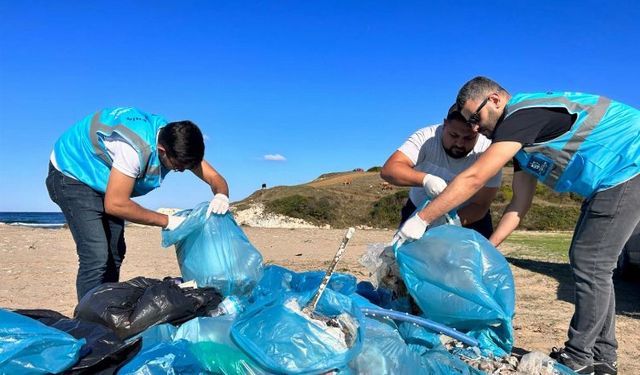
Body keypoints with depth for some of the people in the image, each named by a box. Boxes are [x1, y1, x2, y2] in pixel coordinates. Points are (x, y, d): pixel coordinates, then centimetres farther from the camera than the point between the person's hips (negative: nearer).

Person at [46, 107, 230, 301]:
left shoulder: (176, 143, -16)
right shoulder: (136, 148, -39)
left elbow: (216, 178, -10)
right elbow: (115, 204, -35)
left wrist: (221, 196, -33)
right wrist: (167, 221, -30)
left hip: (101, 177, 8)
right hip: (71, 176, -8)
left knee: (114, 254, 10)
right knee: (96, 257, -19)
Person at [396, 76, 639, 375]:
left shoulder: (523, 113, -20)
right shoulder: (522, 137, 10)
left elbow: (474, 179, -28)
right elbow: (520, 204, 8)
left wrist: (421, 220, -26)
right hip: (615, 181, 10)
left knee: (590, 265, -7)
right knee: (590, 264, 11)